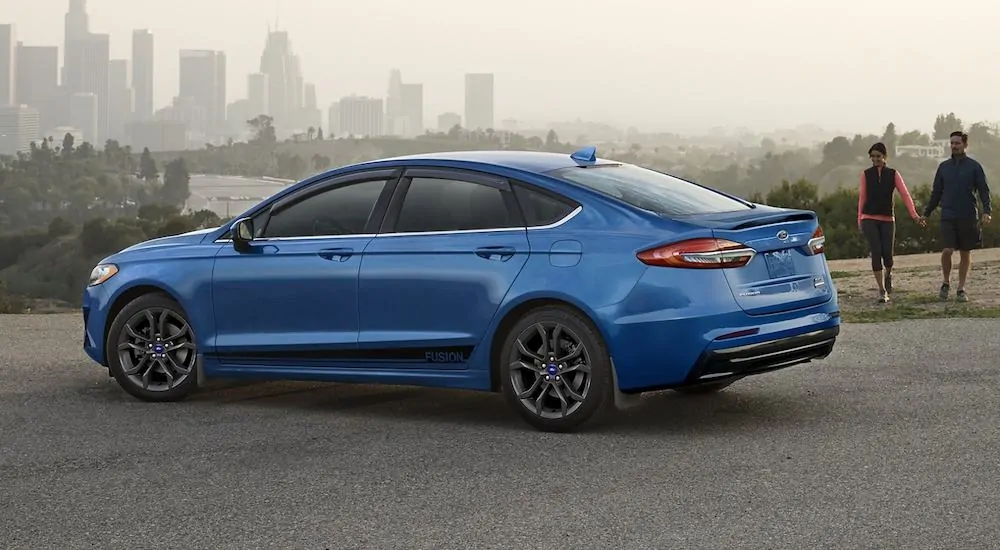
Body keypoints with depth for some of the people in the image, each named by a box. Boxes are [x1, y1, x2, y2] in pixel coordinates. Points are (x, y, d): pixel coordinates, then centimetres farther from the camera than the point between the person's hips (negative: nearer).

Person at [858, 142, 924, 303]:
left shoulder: (893, 174, 4)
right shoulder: (866, 175, 5)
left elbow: (905, 194, -2)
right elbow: (862, 198, 9)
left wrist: (914, 215, -12)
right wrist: (859, 219, 6)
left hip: (887, 219, 1)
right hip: (869, 219, -1)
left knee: (887, 253, -4)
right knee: (876, 252, -12)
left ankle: (888, 274, 33)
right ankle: (882, 291, -7)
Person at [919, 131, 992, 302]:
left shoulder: (974, 166, 2)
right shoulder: (944, 166, 9)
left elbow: (984, 190, -1)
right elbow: (936, 193, 15)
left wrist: (987, 211, -15)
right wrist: (926, 214, 12)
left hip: (968, 217, -1)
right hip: (948, 216, 1)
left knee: (965, 254, 4)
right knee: (947, 251, -12)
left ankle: (961, 289, 13)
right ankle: (945, 282, 9)